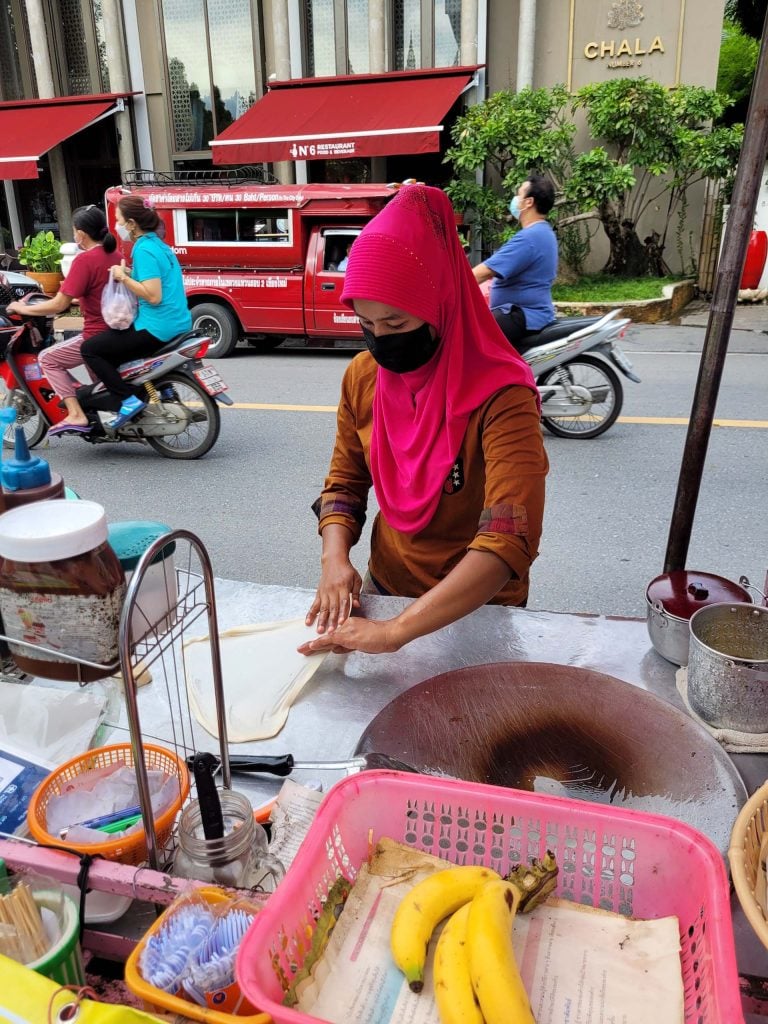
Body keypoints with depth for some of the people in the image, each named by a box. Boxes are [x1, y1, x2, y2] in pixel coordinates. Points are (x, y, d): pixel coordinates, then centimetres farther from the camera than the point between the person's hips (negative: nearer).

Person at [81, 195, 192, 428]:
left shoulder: (144, 249, -15)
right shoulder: (156, 243, 14)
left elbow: (154, 296, -23)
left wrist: (123, 277, -14)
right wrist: (129, 272, 11)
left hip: (157, 327, -10)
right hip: (176, 325, 10)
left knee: (90, 349, -4)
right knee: (111, 341, 33)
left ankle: (130, 399, -8)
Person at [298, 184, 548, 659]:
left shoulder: (501, 397, -26)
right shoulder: (362, 376, -7)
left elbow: (509, 541, -35)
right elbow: (345, 483, 4)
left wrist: (395, 631, -41)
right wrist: (336, 557, -16)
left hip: (478, 611, -4)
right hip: (385, 590, 5)